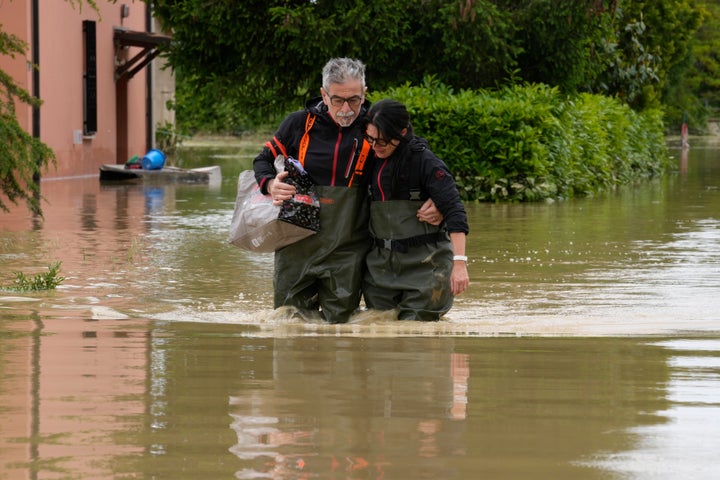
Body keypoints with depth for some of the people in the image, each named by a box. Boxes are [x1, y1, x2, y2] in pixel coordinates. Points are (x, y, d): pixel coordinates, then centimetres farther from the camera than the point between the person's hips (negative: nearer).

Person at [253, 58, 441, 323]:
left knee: (339, 321, 2)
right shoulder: (299, 124, -1)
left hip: (347, 250, -1)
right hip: (297, 245, 1)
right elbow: (264, 160, 12)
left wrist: (436, 203, -13)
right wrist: (270, 184, -11)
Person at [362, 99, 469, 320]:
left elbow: (454, 212, -18)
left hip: (424, 263, -6)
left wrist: (459, 262, -26)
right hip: (381, 263, 6)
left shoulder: (425, 162, -12)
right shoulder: (374, 162, 7)